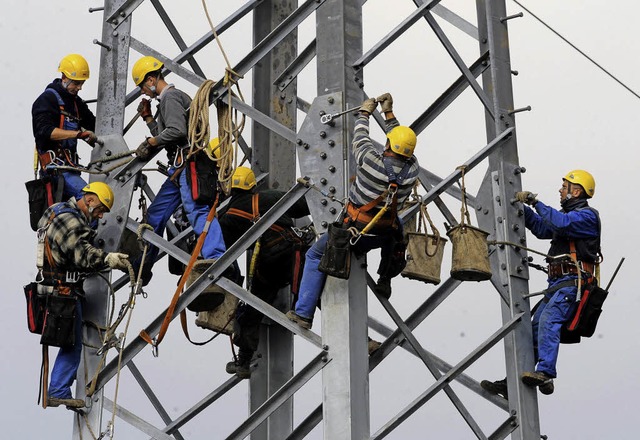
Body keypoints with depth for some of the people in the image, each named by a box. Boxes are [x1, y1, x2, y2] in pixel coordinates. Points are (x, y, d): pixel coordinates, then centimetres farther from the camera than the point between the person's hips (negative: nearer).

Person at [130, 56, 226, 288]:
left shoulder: (170, 97, -6)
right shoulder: (169, 98, 27)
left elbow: (177, 131, -20)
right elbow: (164, 136, 28)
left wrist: (151, 141, -7)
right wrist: (148, 118, 22)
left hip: (188, 163, -11)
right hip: (180, 167, 11)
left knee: (197, 210, -25)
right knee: (155, 214, 16)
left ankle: (216, 258, -38)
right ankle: (142, 268, 25)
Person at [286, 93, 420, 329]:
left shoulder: (372, 161, -25)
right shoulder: (412, 169, -15)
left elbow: (360, 139, -3)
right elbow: (403, 145, 6)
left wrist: (365, 112, 16)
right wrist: (389, 113, 15)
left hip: (355, 230, -3)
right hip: (384, 234, 3)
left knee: (315, 256, 18)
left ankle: (304, 312, 16)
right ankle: (385, 279, 35)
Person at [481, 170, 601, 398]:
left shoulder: (587, 216, -3)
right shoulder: (569, 215, 27)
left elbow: (561, 223, -21)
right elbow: (541, 228, 31)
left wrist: (536, 202, -11)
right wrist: (524, 206, 20)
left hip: (573, 283, -10)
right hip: (557, 284, 10)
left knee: (548, 320, -30)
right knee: (534, 330, 3)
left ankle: (545, 375, -43)